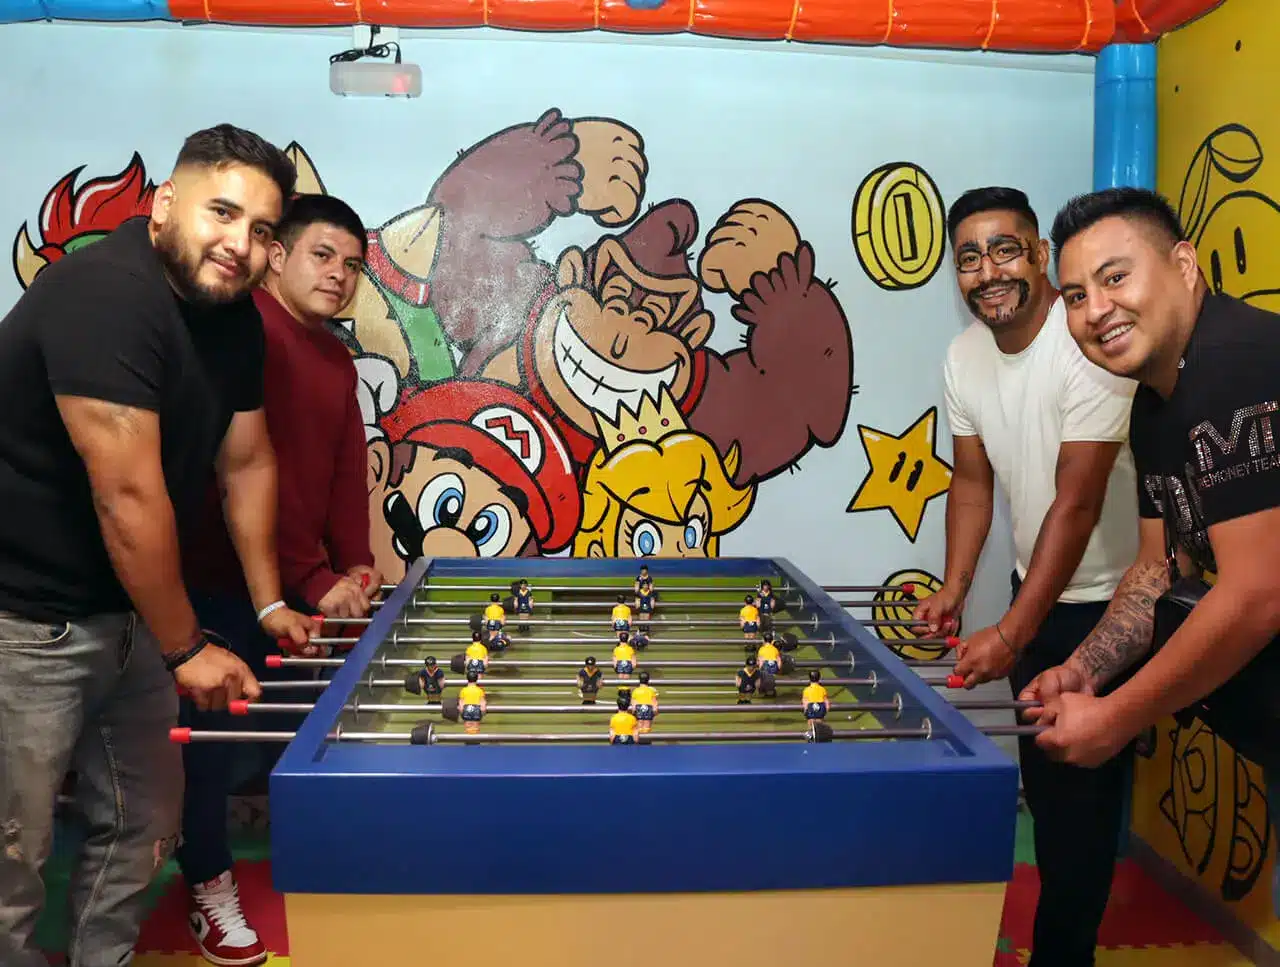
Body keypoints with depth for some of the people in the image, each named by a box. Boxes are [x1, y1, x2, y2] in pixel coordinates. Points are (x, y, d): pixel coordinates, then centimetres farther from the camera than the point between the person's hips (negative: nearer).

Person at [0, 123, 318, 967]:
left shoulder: (235, 319, 2)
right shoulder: (104, 295, -24)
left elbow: (247, 463, 10)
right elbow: (130, 497, -25)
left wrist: (269, 603, 10)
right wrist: (187, 647, -16)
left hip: (126, 610, 8)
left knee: (142, 834, 16)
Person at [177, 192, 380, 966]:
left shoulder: (337, 357, 10)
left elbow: (347, 467, 9)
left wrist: (354, 564, -2)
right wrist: (314, 579, -20)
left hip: (298, 583, 8)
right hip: (222, 580, -7)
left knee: (298, 722, 15)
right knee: (213, 730, 5)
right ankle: (211, 890, 23)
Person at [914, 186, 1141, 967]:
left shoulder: (1091, 345, -25)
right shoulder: (964, 358, -3)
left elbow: (1075, 504, -26)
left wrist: (1011, 635, -26)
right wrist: (954, 591, -5)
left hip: (1107, 601, -6)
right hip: (1038, 588, 6)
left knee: (1083, 786, 2)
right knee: (1042, 772, 16)